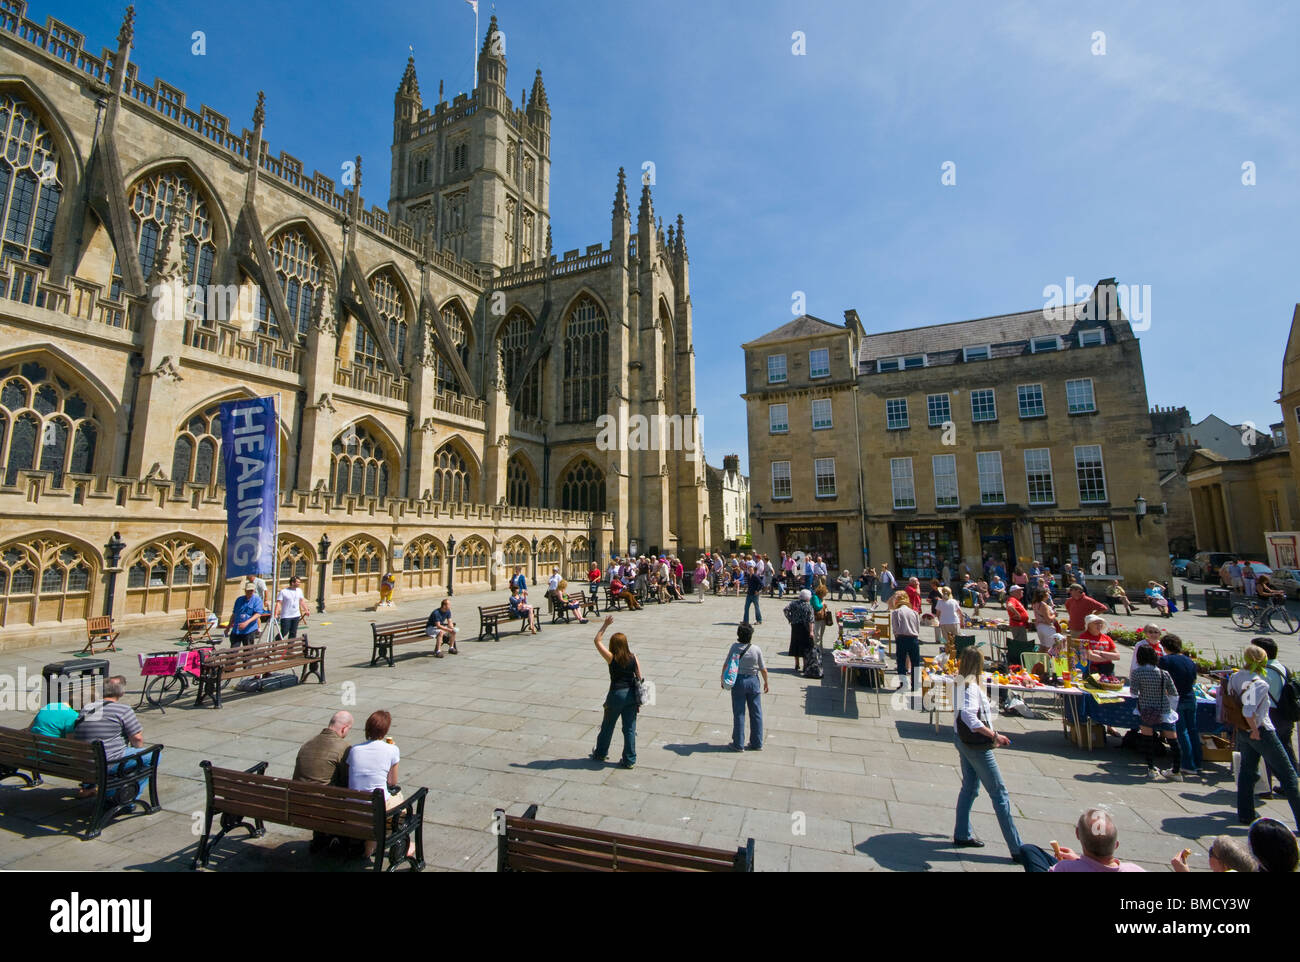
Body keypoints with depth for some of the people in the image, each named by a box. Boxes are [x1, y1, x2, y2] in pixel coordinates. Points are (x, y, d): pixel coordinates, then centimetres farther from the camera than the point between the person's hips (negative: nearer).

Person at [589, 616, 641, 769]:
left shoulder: (611, 658, -11)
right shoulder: (633, 657, -2)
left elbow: (597, 640, -4)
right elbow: (640, 678, 1)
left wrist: (605, 624, -3)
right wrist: (639, 700, 10)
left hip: (616, 694, -3)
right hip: (631, 694, 3)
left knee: (607, 726, 18)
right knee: (630, 728, 12)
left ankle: (601, 753, 37)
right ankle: (630, 760, 16)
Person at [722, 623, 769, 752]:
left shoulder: (734, 647, -11)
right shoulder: (756, 649, -10)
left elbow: (726, 664, -4)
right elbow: (763, 669, -4)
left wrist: (723, 679, 11)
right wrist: (766, 682, 13)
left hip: (738, 681, -1)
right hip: (753, 681, 1)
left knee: (739, 713, 8)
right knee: (756, 713, 13)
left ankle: (738, 744, 15)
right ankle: (757, 743, 22)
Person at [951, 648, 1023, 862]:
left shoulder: (960, 682, 3)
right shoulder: (971, 686, -23)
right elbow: (968, 716, -34)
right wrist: (994, 736, -30)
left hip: (962, 739, 9)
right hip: (975, 744, -9)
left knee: (970, 787, 18)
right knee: (999, 794, 2)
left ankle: (962, 835, 28)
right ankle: (1017, 849, 12)